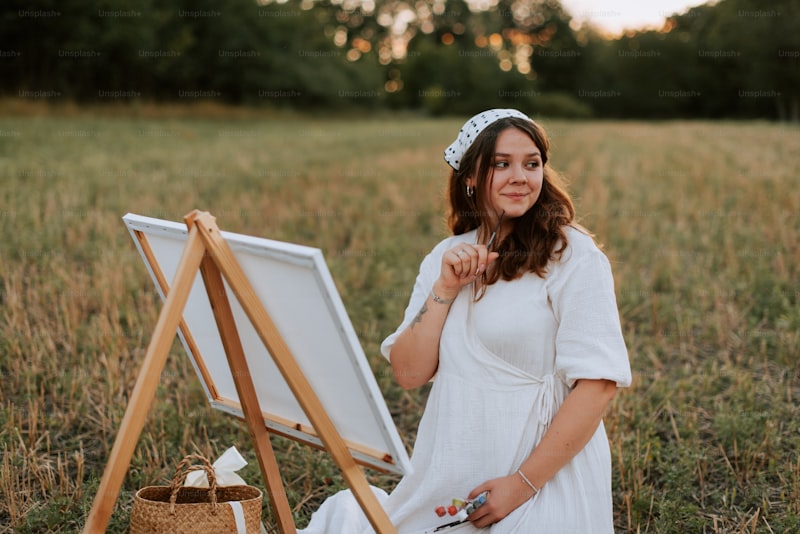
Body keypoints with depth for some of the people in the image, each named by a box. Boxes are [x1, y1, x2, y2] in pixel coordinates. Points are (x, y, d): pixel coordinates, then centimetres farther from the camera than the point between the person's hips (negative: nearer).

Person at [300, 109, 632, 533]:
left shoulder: (572, 256, -10)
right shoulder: (446, 258, 7)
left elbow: (599, 382, -16)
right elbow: (408, 373, 0)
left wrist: (524, 483, -17)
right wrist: (445, 289, -12)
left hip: (545, 472, -4)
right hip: (450, 475, 5)